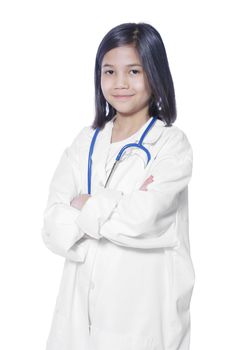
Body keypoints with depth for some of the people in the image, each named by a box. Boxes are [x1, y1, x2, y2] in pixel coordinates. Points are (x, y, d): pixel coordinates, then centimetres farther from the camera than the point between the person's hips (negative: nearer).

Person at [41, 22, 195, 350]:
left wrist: (84, 204, -8)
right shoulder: (86, 141, 5)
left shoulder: (172, 144, -7)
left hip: (143, 313, -4)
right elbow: (54, 228, -4)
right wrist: (116, 209, -17)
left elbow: (139, 220, -22)